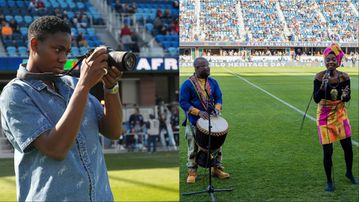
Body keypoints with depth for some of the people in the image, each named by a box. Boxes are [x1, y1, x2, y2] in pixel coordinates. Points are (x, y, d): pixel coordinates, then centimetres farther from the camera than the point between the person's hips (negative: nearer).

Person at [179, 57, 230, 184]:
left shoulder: (213, 82, 6)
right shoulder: (188, 84, -10)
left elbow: (218, 98, 8)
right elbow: (183, 102, -12)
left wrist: (217, 109, -13)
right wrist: (198, 112, -22)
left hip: (212, 120, 5)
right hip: (194, 122, -4)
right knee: (193, 148, 5)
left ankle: (217, 168, 25)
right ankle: (192, 172, 18)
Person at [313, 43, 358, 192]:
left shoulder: (344, 77, -8)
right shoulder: (319, 77, -16)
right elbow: (316, 99, -19)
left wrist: (345, 96, -27)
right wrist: (323, 86, -35)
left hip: (340, 114, 3)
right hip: (325, 115, -3)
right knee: (328, 151, -3)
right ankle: (329, 181, 15)